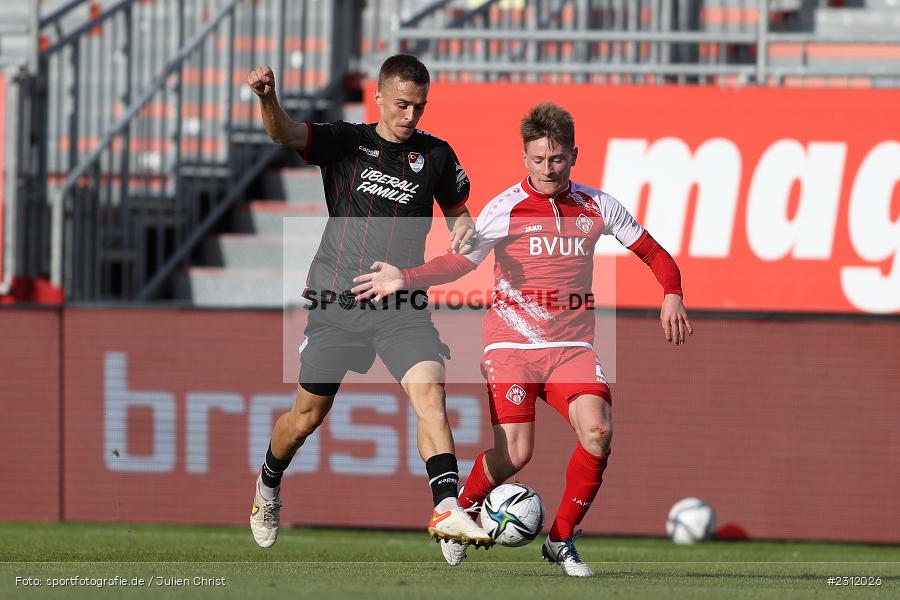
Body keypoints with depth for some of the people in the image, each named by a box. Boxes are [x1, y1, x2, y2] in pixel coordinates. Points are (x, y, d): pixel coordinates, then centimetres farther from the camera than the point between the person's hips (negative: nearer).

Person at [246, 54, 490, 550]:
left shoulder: (436, 156, 6)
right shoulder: (344, 142, 0)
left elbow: (457, 211, 21)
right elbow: (286, 134, -17)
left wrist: (464, 232, -4)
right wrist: (268, 99, -39)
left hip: (402, 307, 1)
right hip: (337, 302, -1)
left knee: (430, 393, -23)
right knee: (307, 416, 9)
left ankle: (446, 510, -31)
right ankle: (268, 487, 38)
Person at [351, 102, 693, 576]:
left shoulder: (596, 207, 6)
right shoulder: (506, 208, -3)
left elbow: (655, 255, 14)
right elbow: (459, 261, -2)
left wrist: (671, 297, -3)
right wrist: (404, 279, -16)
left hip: (572, 345, 3)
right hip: (511, 343, -3)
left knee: (597, 430, -22)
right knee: (515, 452, -16)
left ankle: (561, 540, -4)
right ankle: (459, 511, 17)